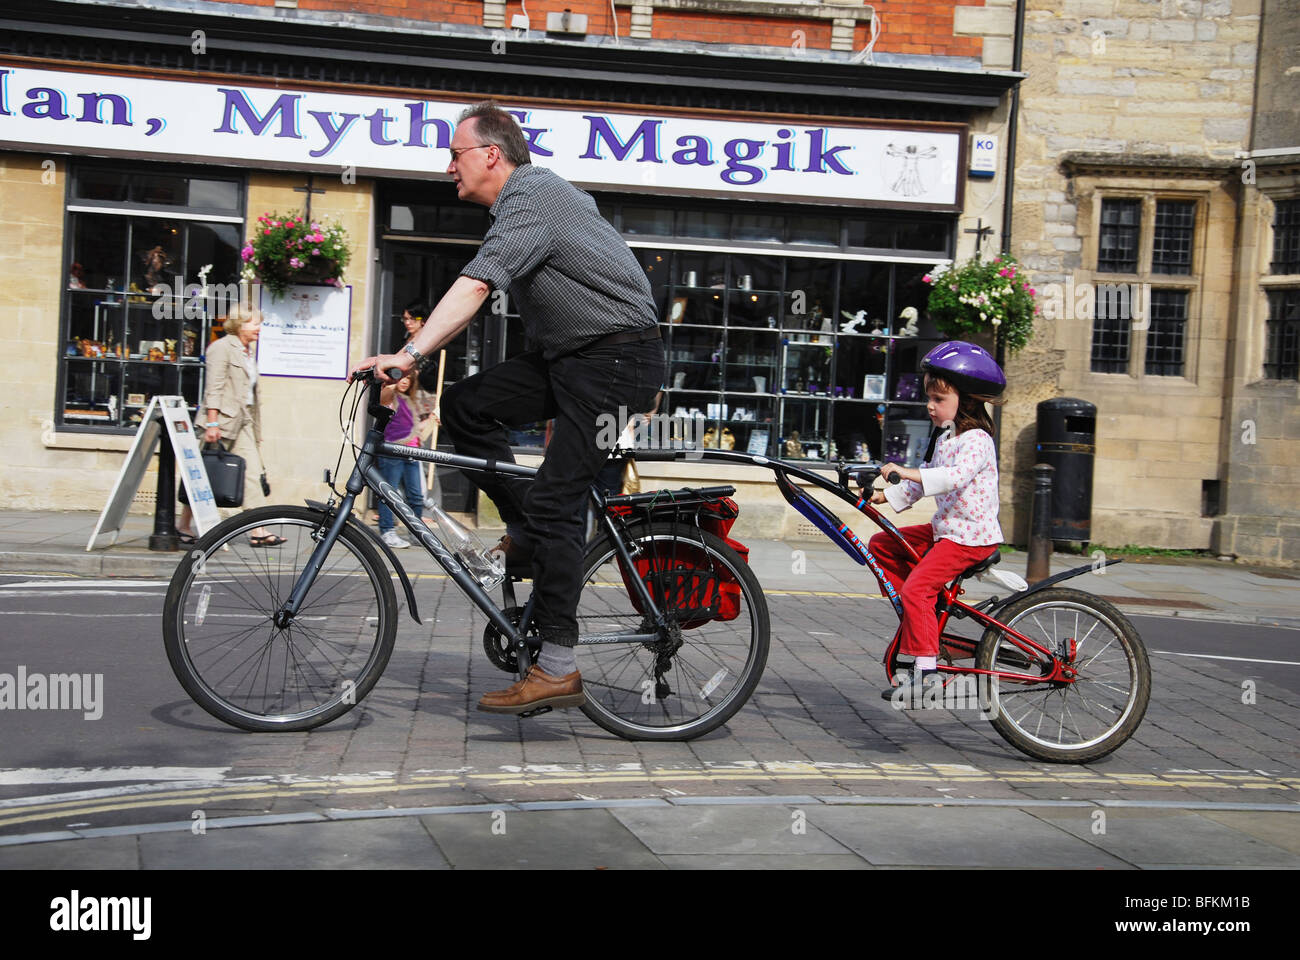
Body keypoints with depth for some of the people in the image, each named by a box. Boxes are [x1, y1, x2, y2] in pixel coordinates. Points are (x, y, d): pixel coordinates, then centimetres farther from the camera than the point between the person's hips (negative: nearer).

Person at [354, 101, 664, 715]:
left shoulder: (532, 198, -17)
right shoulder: (531, 195, 16)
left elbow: (475, 286, -31)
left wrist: (409, 355, -38)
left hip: (616, 359, -10)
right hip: (567, 354, 10)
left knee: (555, 502, -15)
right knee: (464, 405, -2)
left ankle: (558, 669, -12)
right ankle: (527, 532, 8)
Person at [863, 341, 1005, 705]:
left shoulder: (975, 441, -17)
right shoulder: (945, 437, 14)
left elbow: (955, 476, -35)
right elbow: (924, 480, 18)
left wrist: (907, 473, -42)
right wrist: (887, 495, 5)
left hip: (971, 535, -10)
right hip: (944, 528, 10)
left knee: (917, 587, -21)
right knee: (881, 546, 11)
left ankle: (925, 671, -18)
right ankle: (915, 616, 15)